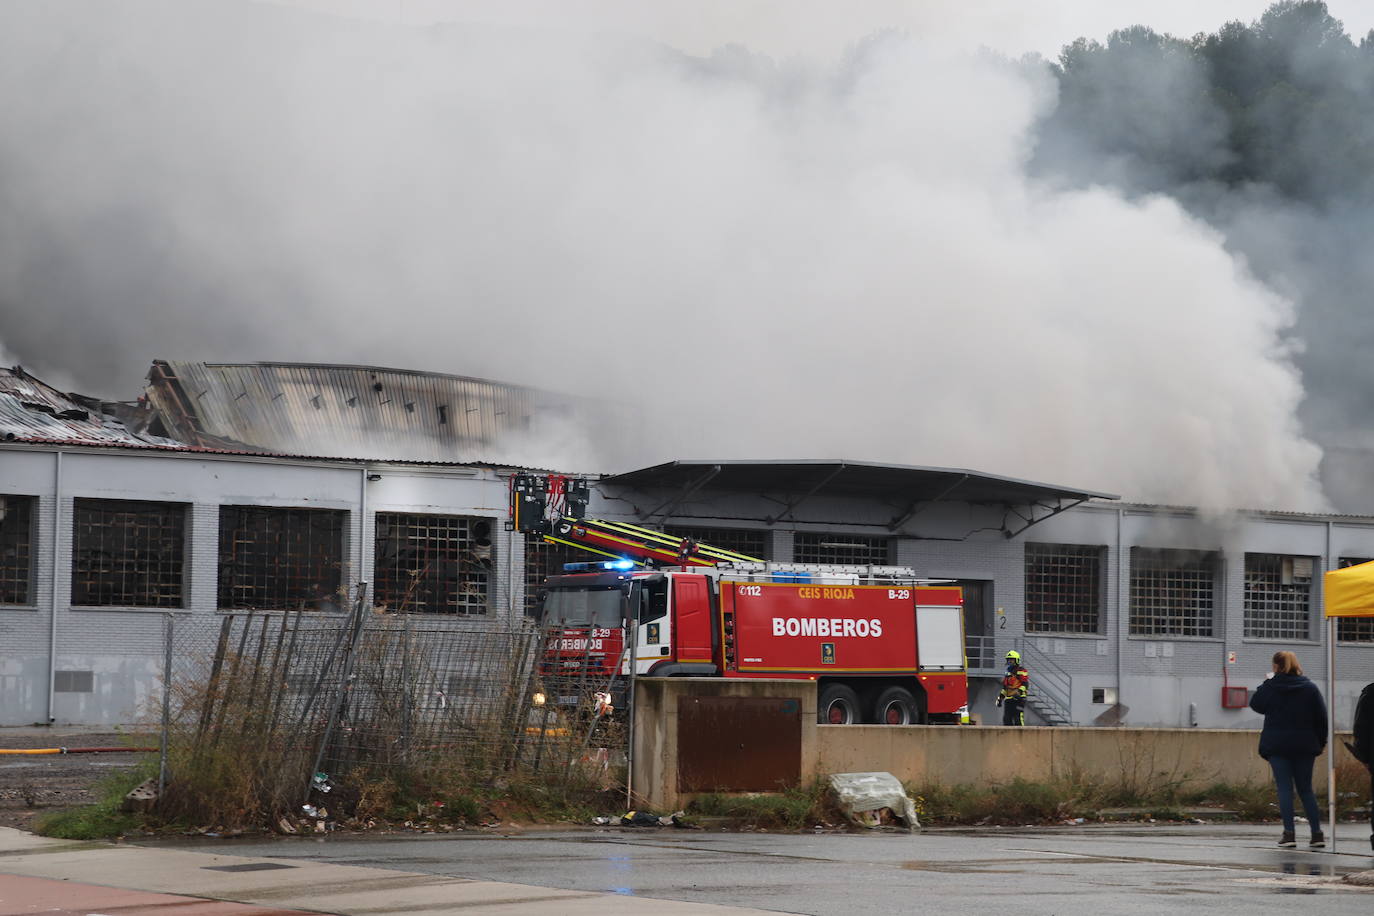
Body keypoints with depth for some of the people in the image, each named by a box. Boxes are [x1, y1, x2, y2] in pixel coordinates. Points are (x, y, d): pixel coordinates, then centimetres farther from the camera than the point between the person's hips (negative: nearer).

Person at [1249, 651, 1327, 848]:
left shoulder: (1270, 687, -4)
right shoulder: (1310, 688, 1)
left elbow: (1256, 704, 12)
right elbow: (1321, 717, 3)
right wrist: (1322, 741, 13)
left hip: (1277, 745, -2)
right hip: (1305, 746, 2)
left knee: (1284, 788, 0)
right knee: (1305, 789, 10)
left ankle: (1289, 833, -8)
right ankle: (1317, 833, 4)